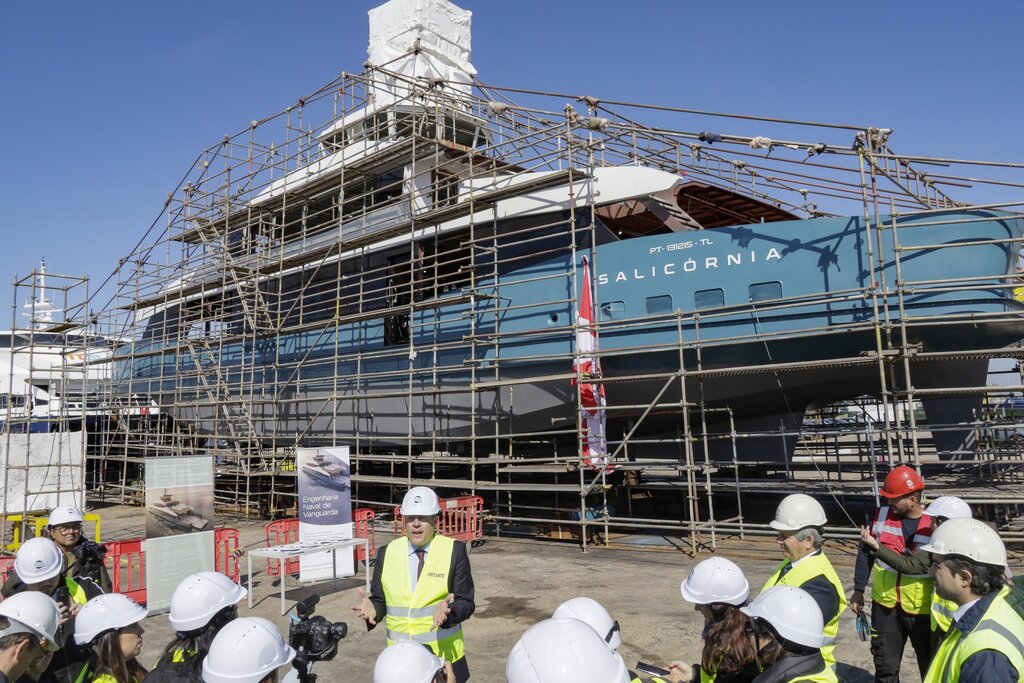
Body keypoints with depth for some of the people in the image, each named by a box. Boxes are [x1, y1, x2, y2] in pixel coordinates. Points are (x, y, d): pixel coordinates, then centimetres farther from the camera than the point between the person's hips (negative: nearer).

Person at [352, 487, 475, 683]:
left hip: (445, 656, -2)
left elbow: (466, 603, -6)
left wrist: (448, 610, -25)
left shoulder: (454, 551, -5)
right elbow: (380, 601, 6)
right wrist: (372, 608, -15)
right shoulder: (387, 554, 3)